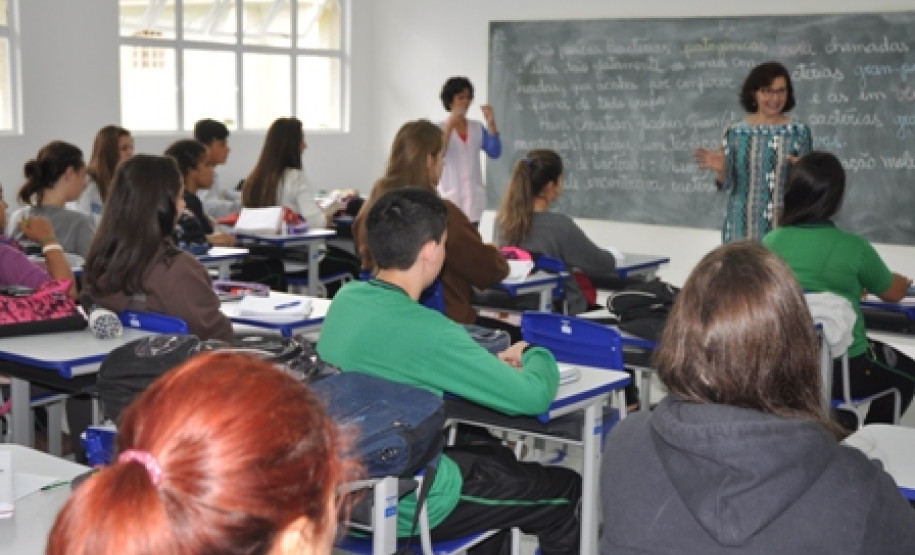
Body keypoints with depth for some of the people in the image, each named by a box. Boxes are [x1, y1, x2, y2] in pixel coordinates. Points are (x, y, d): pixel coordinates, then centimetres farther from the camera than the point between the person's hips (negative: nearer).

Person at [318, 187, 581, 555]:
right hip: (402, 505, -8)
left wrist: (488, 362, 6)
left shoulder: (345, 299, -3)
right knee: (565, 490, 11)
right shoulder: (425, 330, -27)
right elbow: (533, 397, -20)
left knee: (499, 459, 30)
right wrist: (536, 355, 2)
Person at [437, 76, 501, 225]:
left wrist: (491, 123, -12)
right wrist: (450, 125, -24)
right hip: (450, 198, -4)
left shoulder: (477, 127, 9)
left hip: (473, 199, 4)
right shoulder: (440, 128, -1)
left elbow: (495, 152, -2)